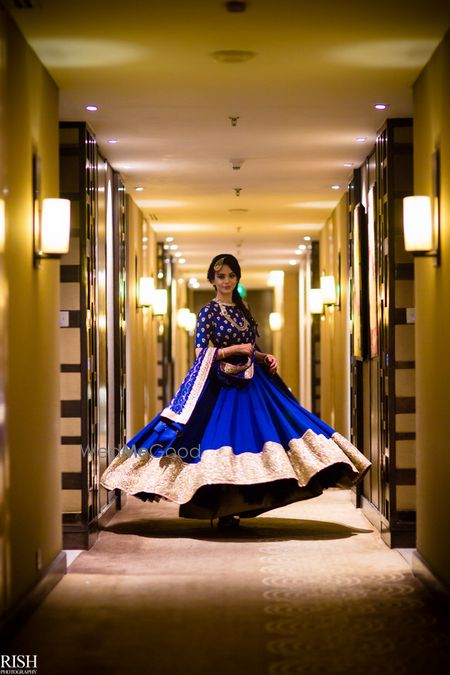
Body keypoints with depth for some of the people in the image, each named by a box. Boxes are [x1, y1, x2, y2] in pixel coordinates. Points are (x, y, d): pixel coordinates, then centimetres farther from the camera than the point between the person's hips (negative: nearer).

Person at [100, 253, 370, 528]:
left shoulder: (243, 308, 14)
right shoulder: (209, 312, -4)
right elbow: (201, 354, -10)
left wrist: (266, 357, 0)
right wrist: (236, 348, -13)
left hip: (250, 383, 6)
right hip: (222, 386, -6)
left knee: (247, 438, 0)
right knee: (223, 435, -9)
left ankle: (234, 508, 8)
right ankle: (222, 511, -1)